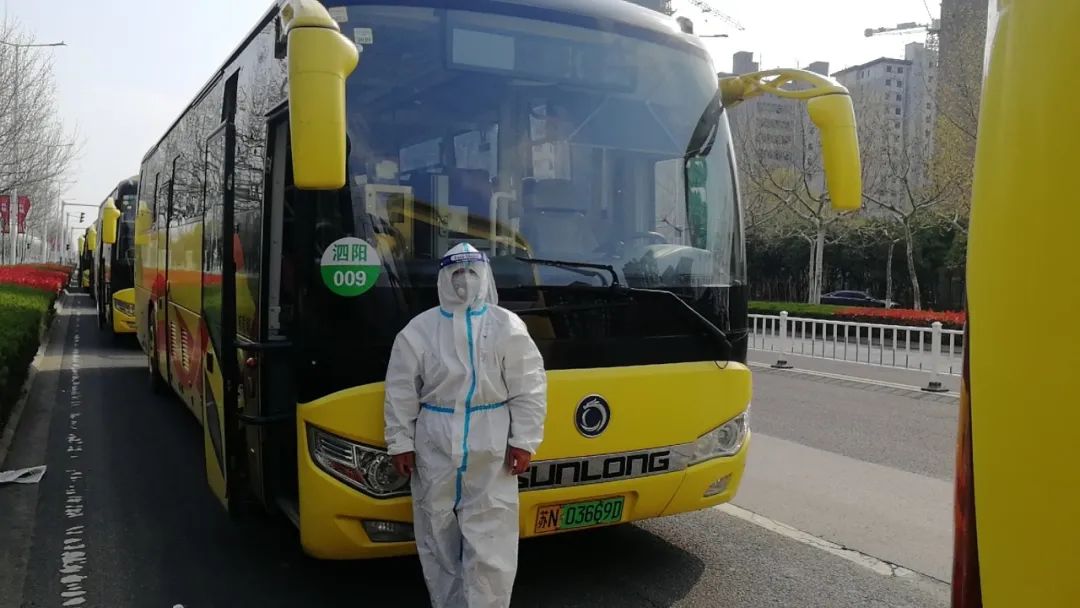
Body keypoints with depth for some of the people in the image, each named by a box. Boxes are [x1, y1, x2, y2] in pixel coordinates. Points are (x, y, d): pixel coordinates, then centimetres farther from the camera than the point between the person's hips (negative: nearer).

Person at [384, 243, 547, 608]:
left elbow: (528, 389, -2)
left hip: (491, 453, -1)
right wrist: (400, 443, 2)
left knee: (489, 544, 0)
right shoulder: (418, 330, 1)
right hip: (434, 451, 2)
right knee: (438, 539, 13)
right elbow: (400, 393, 4)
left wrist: (523, 441, -6)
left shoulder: (508, 327, -1)